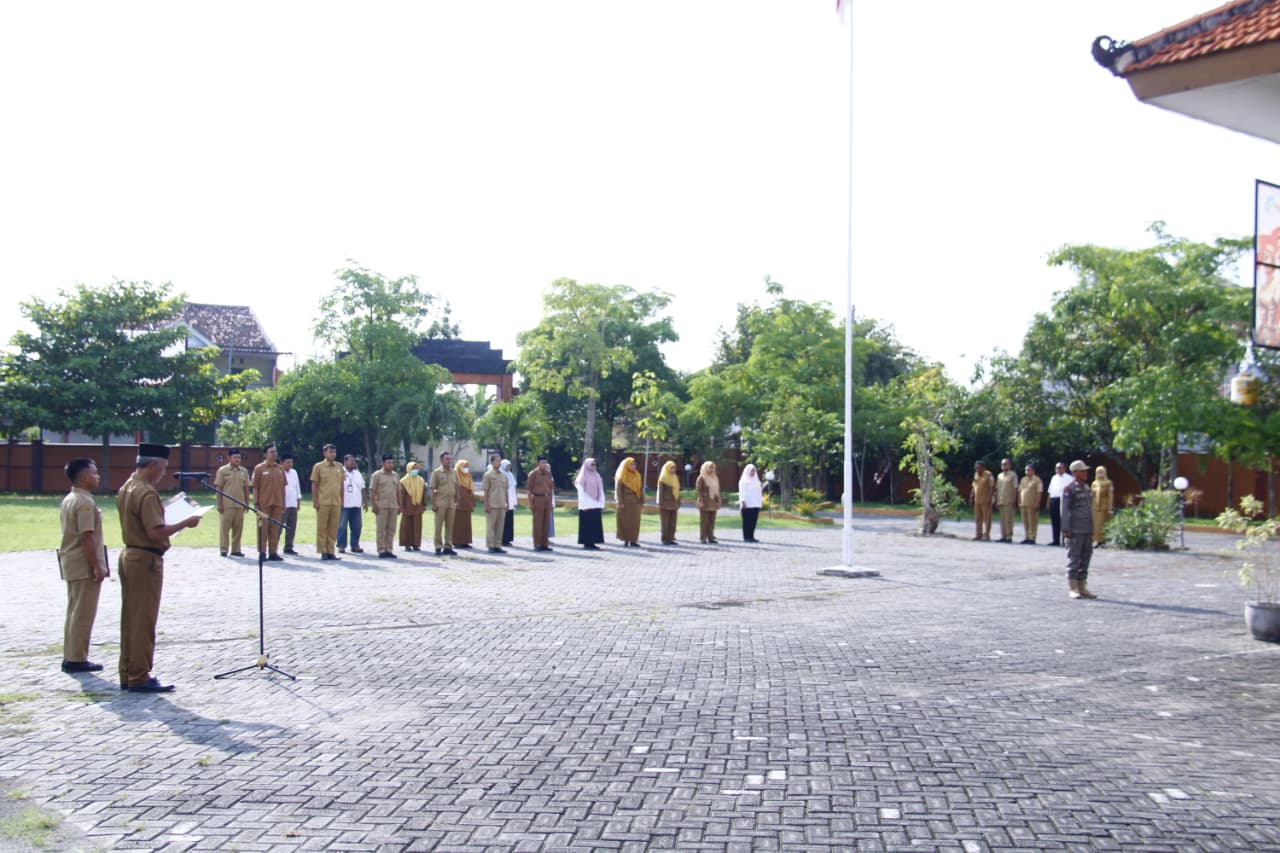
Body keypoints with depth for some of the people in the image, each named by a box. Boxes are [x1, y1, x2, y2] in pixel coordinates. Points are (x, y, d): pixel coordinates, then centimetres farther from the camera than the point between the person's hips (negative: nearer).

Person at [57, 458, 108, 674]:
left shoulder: (68, 500, 14)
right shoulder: (86, 502, -17)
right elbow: (86, 537, -22)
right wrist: (97, 567, -20)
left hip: (70, 564, 10)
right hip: (84, 565, -10)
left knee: (74, 612, 15)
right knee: (83, 614, -3)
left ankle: (70, 657, 20)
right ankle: (77, 659, 1)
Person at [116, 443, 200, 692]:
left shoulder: (126, 488, 11)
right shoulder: (147, 493, -19)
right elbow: (156, 532, -25)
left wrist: (163, 509, 15)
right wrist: (185, 523, -15)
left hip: (129, 555, 10)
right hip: (146, 559, -10)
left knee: (130, 618, 14)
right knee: (144, 620, -3)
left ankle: (127, 675, 21)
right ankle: (139, 678, 2)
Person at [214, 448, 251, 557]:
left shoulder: (244, 471, 10)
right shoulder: (222, 470, -1)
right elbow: (218, 488, -2)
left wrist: (247, 503, 10)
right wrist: (219, 504, -8)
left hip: (240, 505, 4)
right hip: (226, 505, -4)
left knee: (238, 528, 6)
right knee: (224, 527, -1)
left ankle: (236, 549, 14)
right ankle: (223, 549, 4)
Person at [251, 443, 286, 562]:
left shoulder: (280, 469, 11)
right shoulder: (259, 468, -1)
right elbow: (255, 487, -1)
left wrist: (283, 504, 9)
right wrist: (256, 503, -8)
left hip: (278, 504, 4)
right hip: (264, 504, -4)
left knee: (275, 529, 6)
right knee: (263, 528, 0)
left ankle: (273, 553, 11)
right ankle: (262, 553, 7)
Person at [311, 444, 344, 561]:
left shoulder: (339, 467, 11)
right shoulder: (318, 466, 0)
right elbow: (314, 485, -1)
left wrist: (342, 500, 11)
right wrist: (315, 501, -7)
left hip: (336, 503, 4)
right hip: (323, 502, -4)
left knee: (333, 528, 4)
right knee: (322, 527, 0)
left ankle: (330, 551, 10)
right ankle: (323, 552, 6)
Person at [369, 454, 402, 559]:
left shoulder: (395, 476, 16)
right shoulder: (377, 475, -1)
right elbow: (372, 491, -5)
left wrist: (399, 505, 13)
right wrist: (374, 505, -13)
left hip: (393, 506, 5)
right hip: (381, 506, -5)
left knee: (391, 529, 5)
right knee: (381, 529, -3)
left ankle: (389, 550, 10)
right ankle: (381, 550, 0)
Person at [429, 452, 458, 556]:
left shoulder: (454, 473, 11)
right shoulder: (436, 473, -2)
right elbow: (432, 489, -4)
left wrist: (457, 501, 11)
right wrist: (433, 504, -9)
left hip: (451, 503, 4)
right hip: (440, 503, -4)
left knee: (450, 526, 7)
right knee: (439, 526, -1)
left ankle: (448, 547, 14)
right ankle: (438, 547, 4)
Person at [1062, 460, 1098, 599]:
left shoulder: (1087, 488, 16)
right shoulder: (1069, 489, -7)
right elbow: (1065, 510, -10)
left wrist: (1092, 529, 18)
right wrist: (1066, 529, -15)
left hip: (1087, 530, 8)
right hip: (1075, 530, -8)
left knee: (1086, 558, 9)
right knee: (1074, 558, -4)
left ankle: (1082, 587, 15)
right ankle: (1073, 588, 0)